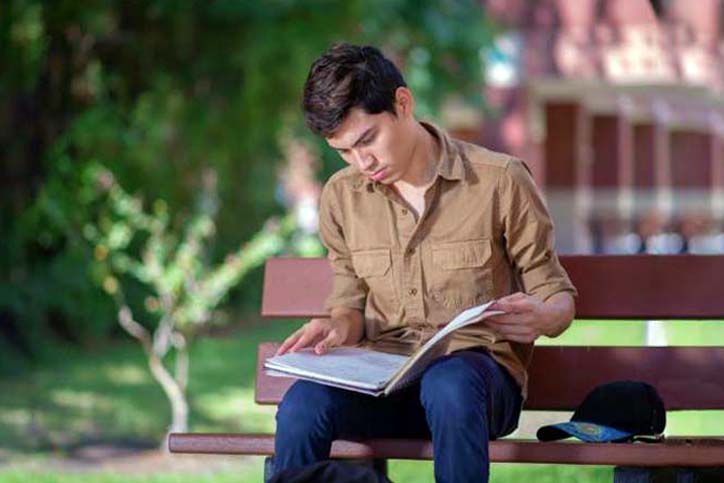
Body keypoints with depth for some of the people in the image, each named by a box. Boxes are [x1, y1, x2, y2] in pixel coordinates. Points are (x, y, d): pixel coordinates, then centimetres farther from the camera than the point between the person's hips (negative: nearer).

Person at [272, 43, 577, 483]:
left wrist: (542, 319, -21)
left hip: (478, 369, -3)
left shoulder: (500, 180, -2)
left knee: (449, 386, -41)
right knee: (301, 408, -32)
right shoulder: (341, 196, 9)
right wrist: (339, 326, -5)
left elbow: (558, 297, 4)